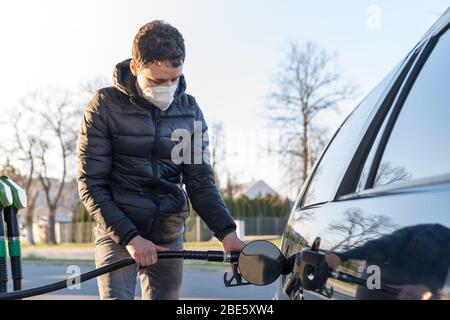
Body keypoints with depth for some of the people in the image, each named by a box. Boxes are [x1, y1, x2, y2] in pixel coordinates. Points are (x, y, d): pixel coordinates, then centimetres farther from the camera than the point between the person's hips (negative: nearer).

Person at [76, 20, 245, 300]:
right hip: (118, 234, -3)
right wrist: (129, 237, -18)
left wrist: (226, 232, -13)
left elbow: (201, 182, 3)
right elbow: (90, 184, -9)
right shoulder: (106, 106, -7)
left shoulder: (190, 111, 3)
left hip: (169, 237, 4)